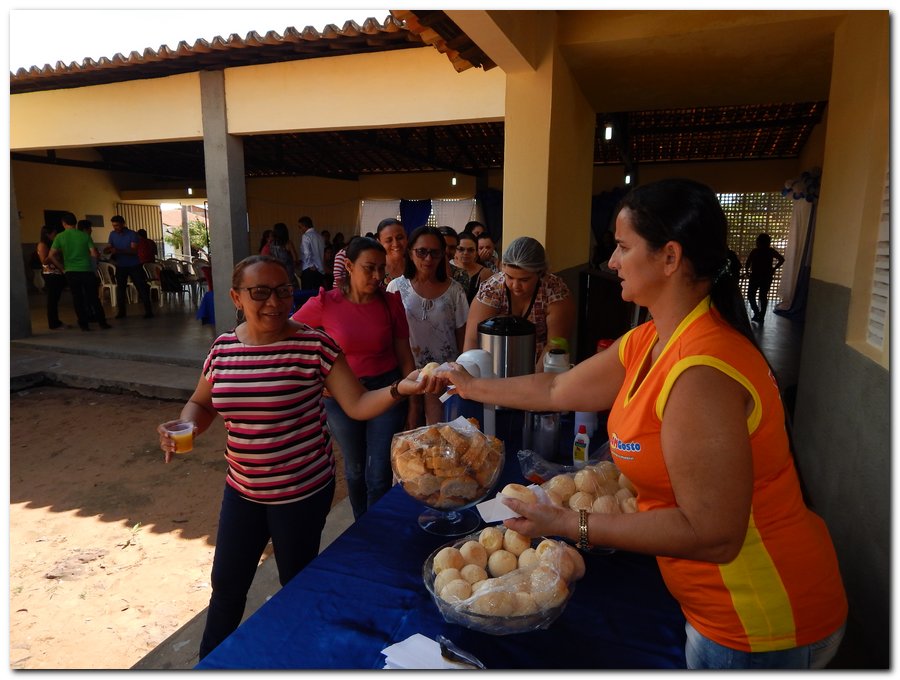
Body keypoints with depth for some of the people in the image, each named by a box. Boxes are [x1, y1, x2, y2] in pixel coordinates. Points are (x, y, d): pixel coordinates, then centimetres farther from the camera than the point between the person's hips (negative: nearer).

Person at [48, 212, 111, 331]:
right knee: (94, 298, 7)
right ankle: (102, 322, 6)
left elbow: (51, 255, -5)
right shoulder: (84, 235, -2)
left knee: (77, 299, 8)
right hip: (87, 271, 0)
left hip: (71, 272, 0)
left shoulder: (60, 237, 0)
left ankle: (84, 324, 8)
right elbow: (94, 254, -5)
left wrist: (62, 268, 6)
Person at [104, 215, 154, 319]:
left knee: (141, 287, -5)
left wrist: (118, 251, -33)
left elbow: (134, 250, -22)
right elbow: (110, 246, 7)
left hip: (134, 265, -5)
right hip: (120, 266, 5)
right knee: (120, 288, 8)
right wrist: (108, 249, -17)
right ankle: (121, 311, 15)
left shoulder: (132, 234, -14)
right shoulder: (112, 234, 2)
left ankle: (148, 311, -4)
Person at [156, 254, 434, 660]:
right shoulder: (222, 348, -3)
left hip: (302, 492, -4)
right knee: (227, 583, 22)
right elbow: (200, 404, 12)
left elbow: (357, 405, -17)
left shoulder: (314, 345, -17)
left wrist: (399, 388, -34)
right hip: (241, 490, 4)